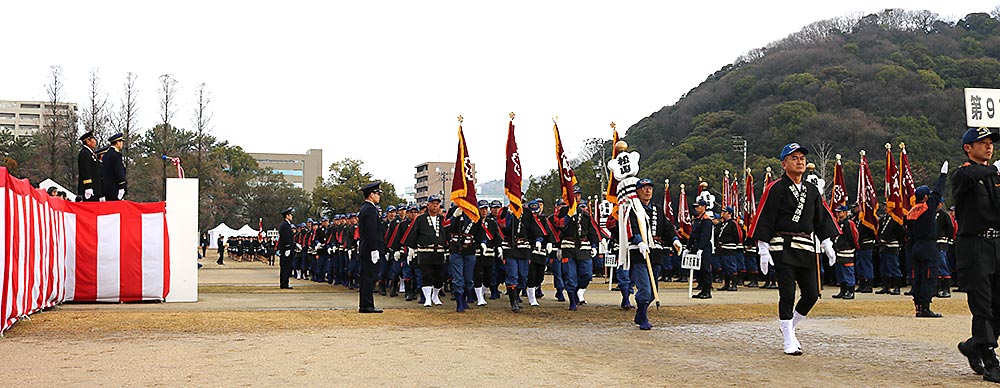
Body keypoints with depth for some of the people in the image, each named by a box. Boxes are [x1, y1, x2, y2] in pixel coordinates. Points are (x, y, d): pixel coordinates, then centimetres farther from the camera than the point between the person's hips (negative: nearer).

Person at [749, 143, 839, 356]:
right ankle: (789, 341, 6)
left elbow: (822, 219, 19)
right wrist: (763, 250, -10)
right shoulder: (776, 189, -4)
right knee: (787, 295, -5)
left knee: (812, 294, 3)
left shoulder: (812, 191, 15)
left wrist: (827, 244, 7)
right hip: (783, 248, -6)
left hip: (807, 248, 6)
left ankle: (789, 326, 26)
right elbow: (765, 220, -6)